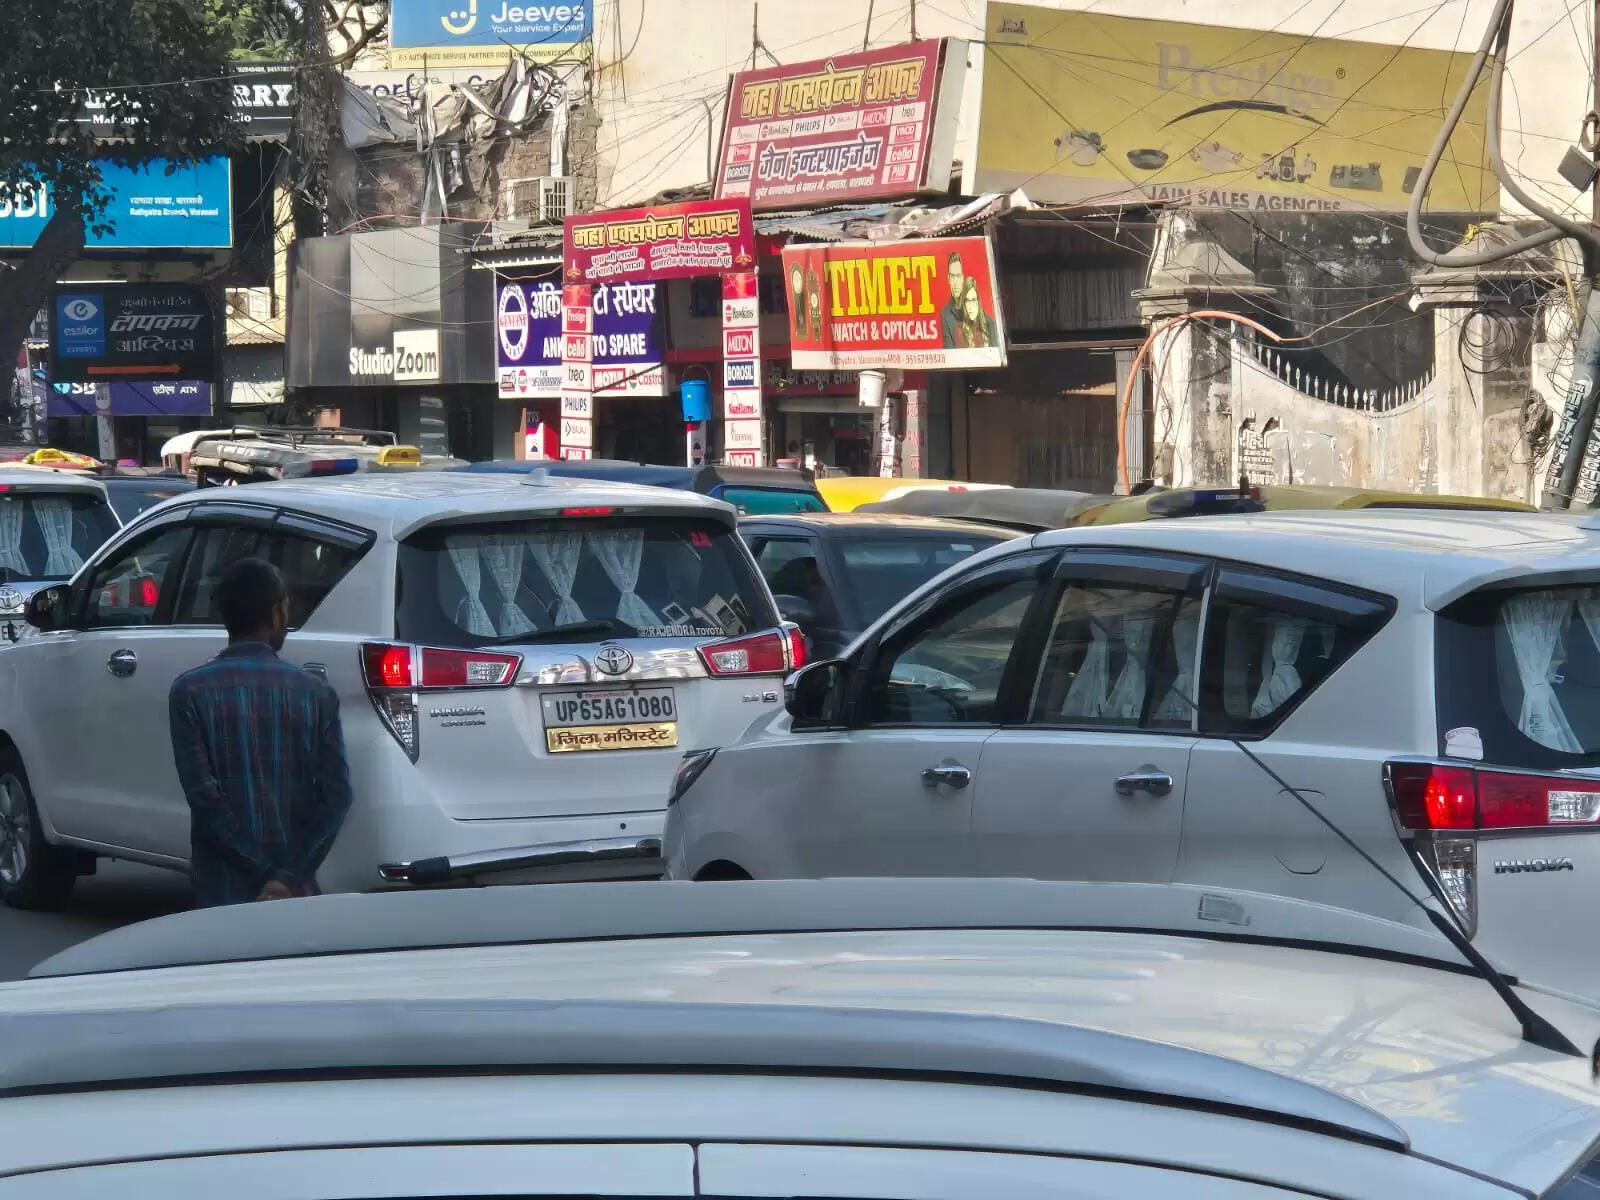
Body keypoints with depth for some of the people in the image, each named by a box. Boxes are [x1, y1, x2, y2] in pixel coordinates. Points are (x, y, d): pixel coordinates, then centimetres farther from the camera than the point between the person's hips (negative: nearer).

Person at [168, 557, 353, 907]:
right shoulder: (316, 693, 3)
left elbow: (202, 793, -10)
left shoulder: (190, 691, -3)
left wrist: (264, 874, -9)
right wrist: (289, 877, -8)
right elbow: (336, 794, -5)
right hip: (299, 896, 2)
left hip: (223, 893, -2)